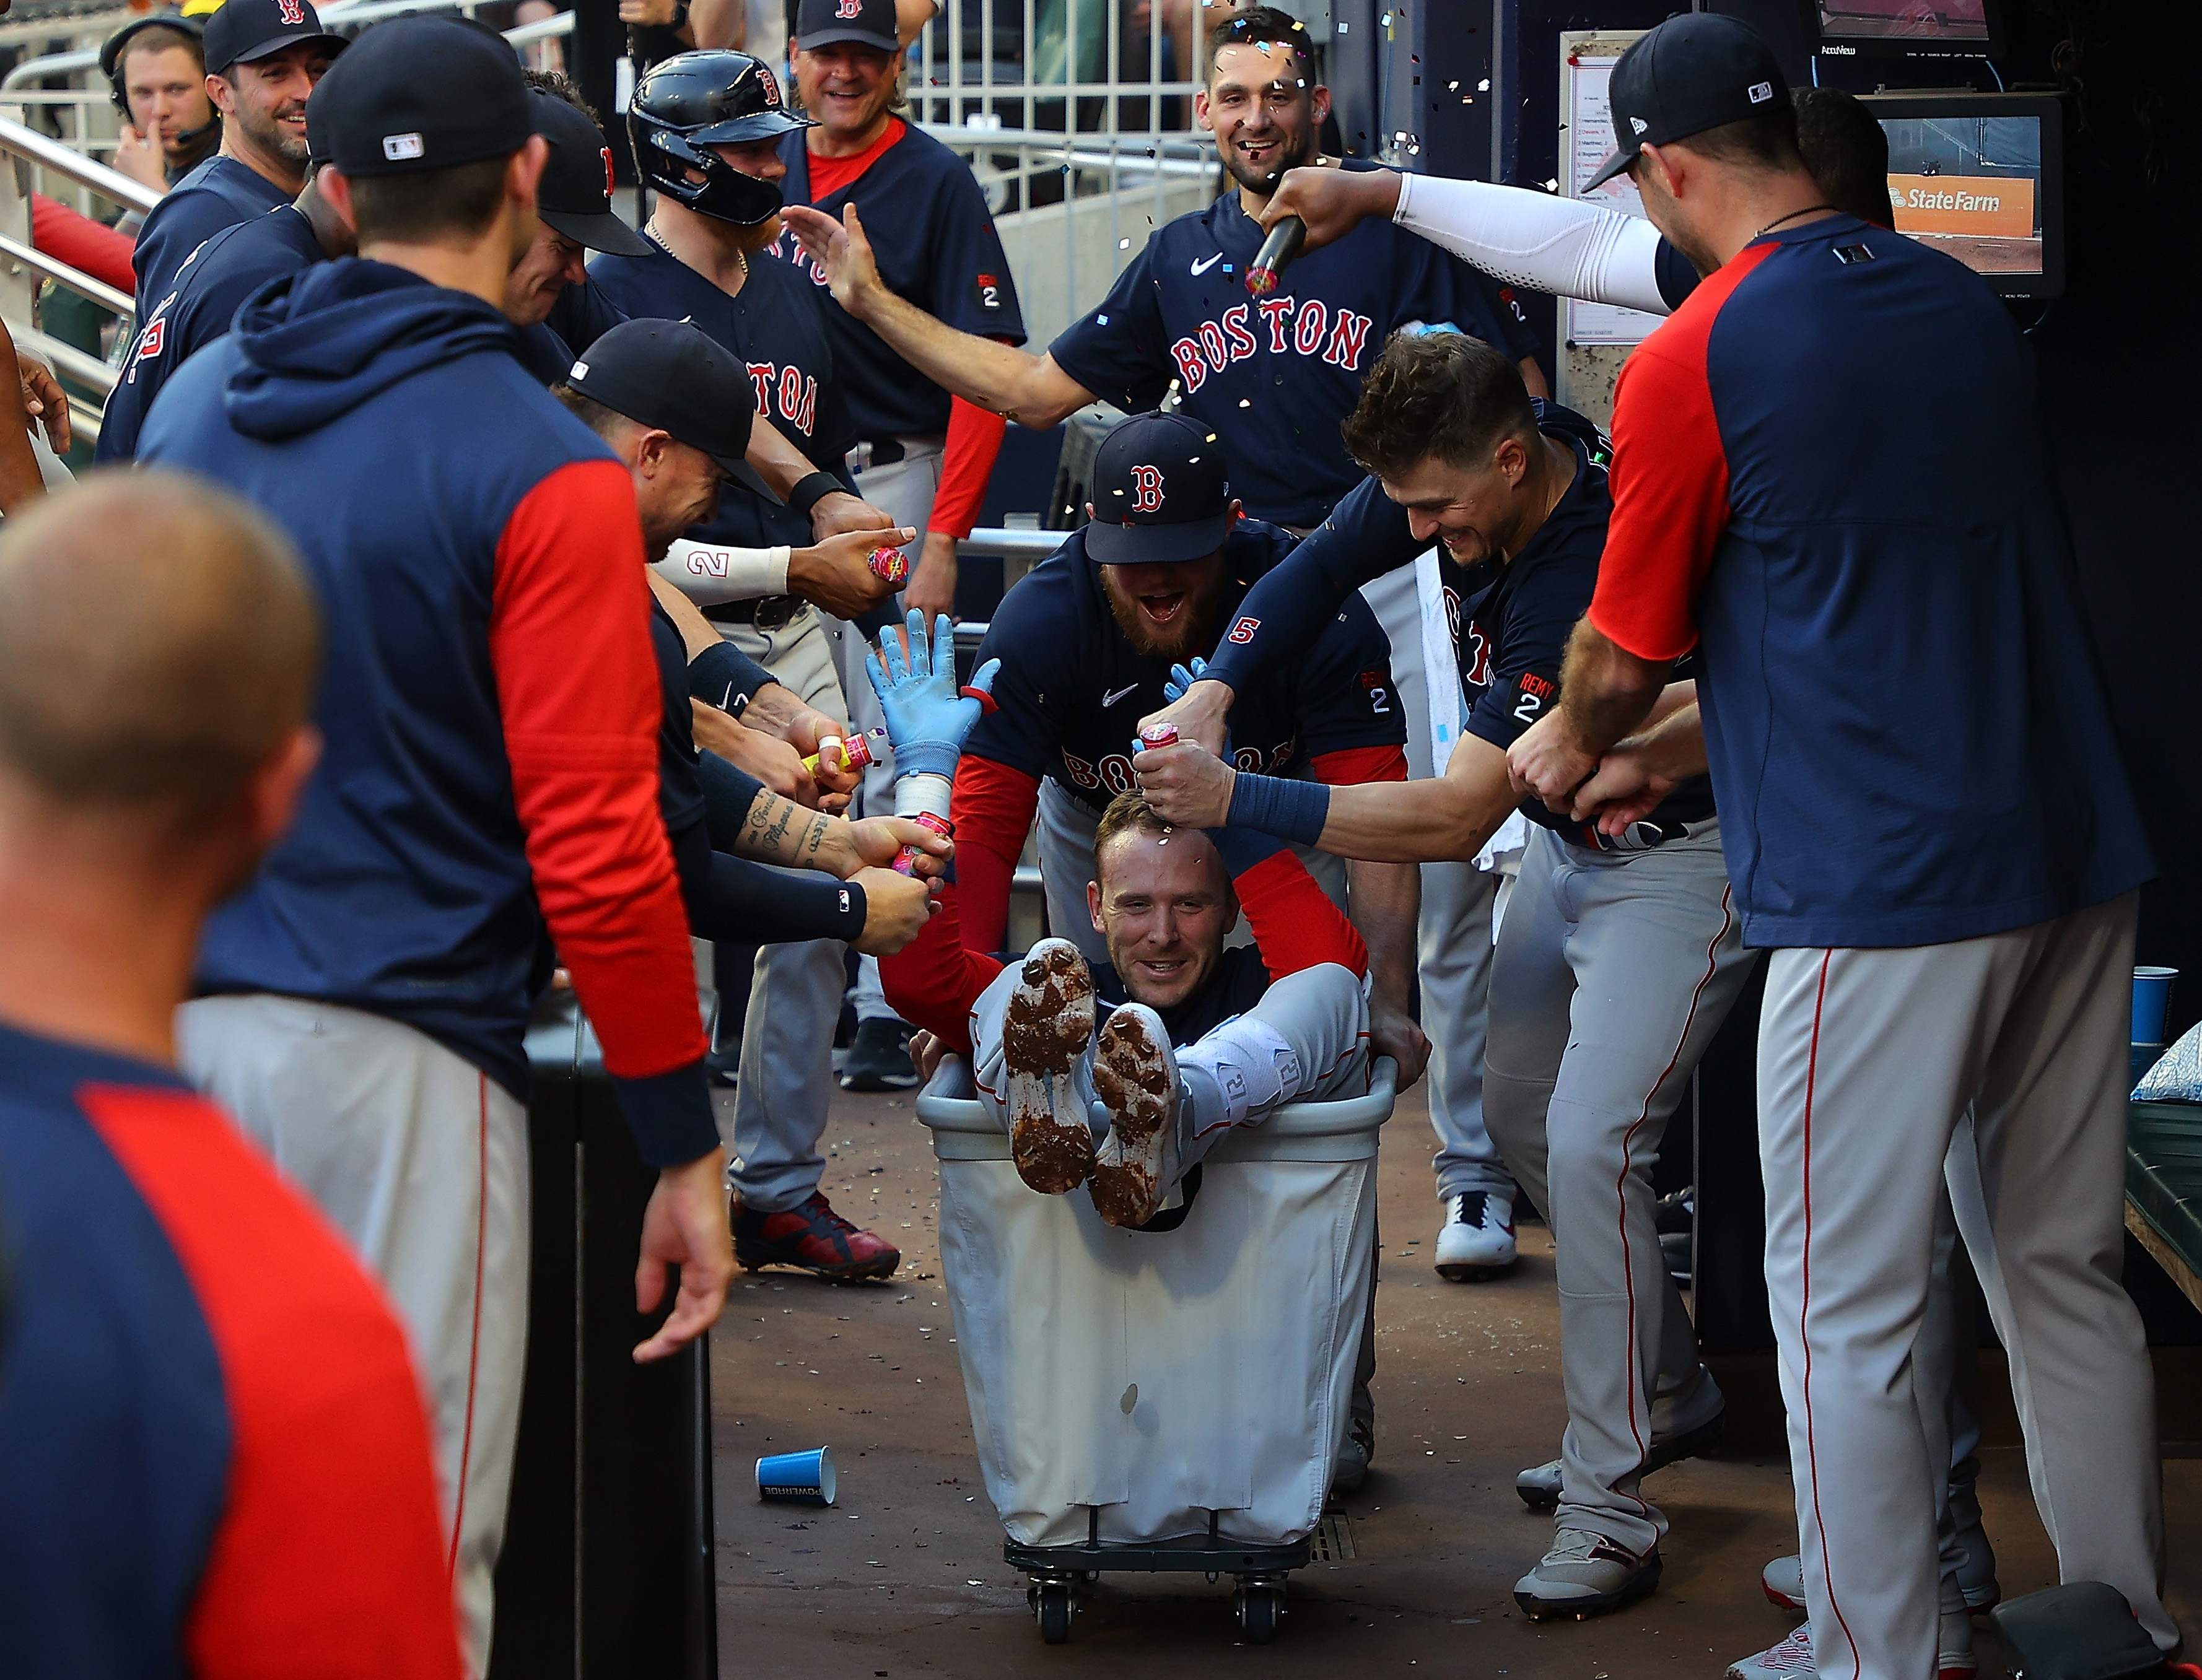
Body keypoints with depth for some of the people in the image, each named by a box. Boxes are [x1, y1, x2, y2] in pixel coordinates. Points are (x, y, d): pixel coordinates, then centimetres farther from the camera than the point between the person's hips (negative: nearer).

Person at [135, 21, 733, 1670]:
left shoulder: (193, 405, 10)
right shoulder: (544, 475, -10)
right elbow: (596, 846, -12)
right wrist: (686, 1146, -6)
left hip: (175, 1021, 6)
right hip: (392, 1051, -6)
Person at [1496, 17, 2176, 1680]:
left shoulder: (1696, 360, -10)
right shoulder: (1964, 300, 10)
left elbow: (1623, 663, 0)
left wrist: (1567, 753, 24)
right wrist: (1677, 743, 34)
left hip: (1887, 888, -7)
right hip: (2078, 855, 7)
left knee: (1848, 1313, 2)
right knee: (2068, 1276, 16)